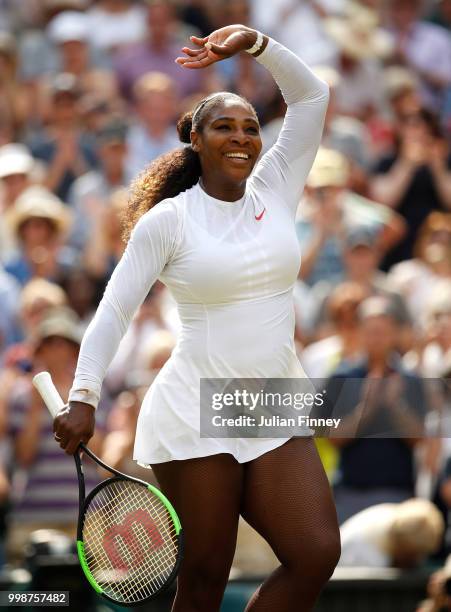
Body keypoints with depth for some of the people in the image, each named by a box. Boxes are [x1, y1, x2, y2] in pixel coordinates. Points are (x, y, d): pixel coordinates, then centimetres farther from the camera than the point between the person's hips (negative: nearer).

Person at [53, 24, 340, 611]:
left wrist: (254, 42, -5)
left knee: (316, 554, -10)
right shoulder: (167, 220, -3)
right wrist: (83, 396, -12)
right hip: (194, 421, -4)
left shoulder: (275, 191, 8)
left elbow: (311, 96, 6)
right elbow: (114, 310, -3)